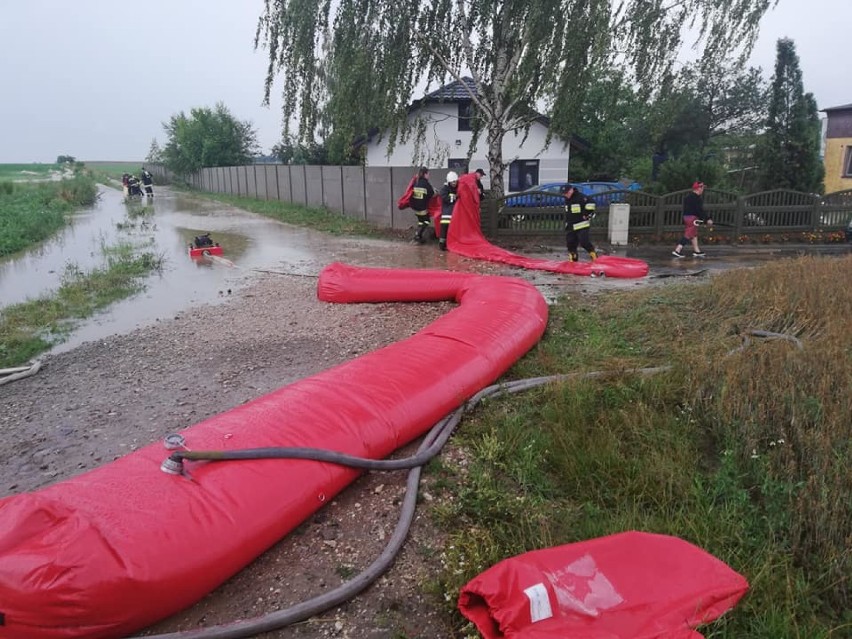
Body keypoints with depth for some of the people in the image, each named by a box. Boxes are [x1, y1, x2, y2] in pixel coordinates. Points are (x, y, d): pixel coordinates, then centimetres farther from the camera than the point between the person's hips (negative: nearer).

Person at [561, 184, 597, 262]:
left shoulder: (581, 197, -13)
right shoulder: (567, 200, 14)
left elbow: (591, 203, -23)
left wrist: (588, 213, -19)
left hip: (582, 225, -8)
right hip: (571, 226, 8)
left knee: (584, 242, -15)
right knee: (570, 243, 5)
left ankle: (594, 255, 1)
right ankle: (573, 259, 17)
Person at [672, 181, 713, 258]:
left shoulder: (689, 197, 15)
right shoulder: (696, 198, -15)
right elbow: (700, 210, -17)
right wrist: (707, 219, -12)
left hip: (686, 216, 10)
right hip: (692, 218, -10)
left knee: (694, 234, 16)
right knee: (688, 235, -9)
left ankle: (696, 251, 22)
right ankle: (677, 250, -15)